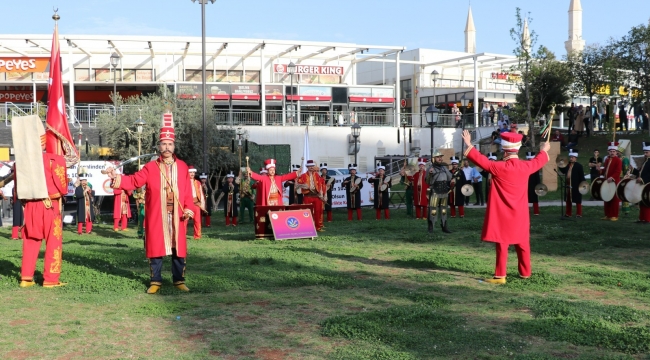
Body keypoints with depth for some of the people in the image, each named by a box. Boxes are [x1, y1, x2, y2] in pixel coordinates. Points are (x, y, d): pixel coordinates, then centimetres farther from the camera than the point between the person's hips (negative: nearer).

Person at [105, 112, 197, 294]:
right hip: (156, 216, -1)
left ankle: (179, 280, 15)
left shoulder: (182, 167, 5)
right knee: (155, 247, 4)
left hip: (177, 216, 1)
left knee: (179, 249, 5)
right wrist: (116, 177, -17)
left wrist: (189, 209, -8)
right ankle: (155, 281, 14)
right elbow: (134, 181, -2)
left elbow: (188, 192, 2)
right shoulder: (150, 167, 3)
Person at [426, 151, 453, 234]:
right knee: (433, 210, -8)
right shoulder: (431, 168, -6)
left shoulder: (444, 168, 12)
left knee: (444, 210, 10)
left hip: (444, 193, 6)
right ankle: (430, 228, -1)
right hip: (435, 193, -6)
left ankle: (444, 227, 16)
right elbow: (428, 182, -12)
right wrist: (430, 174, -28)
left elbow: (450, 178, 20)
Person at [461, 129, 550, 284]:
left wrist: (469, 146, -3)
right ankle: (525, 272, 27)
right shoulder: (526, 166, 0)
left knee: (502, 243, -3)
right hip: (519, 214, 5)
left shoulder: (499, 167, -17)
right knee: (522, 243, 15)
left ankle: (500, 276, -3)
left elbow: (482, 160, -13)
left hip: (503, 215, -5)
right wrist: (544, 151, 41)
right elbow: (538, 161, 20)